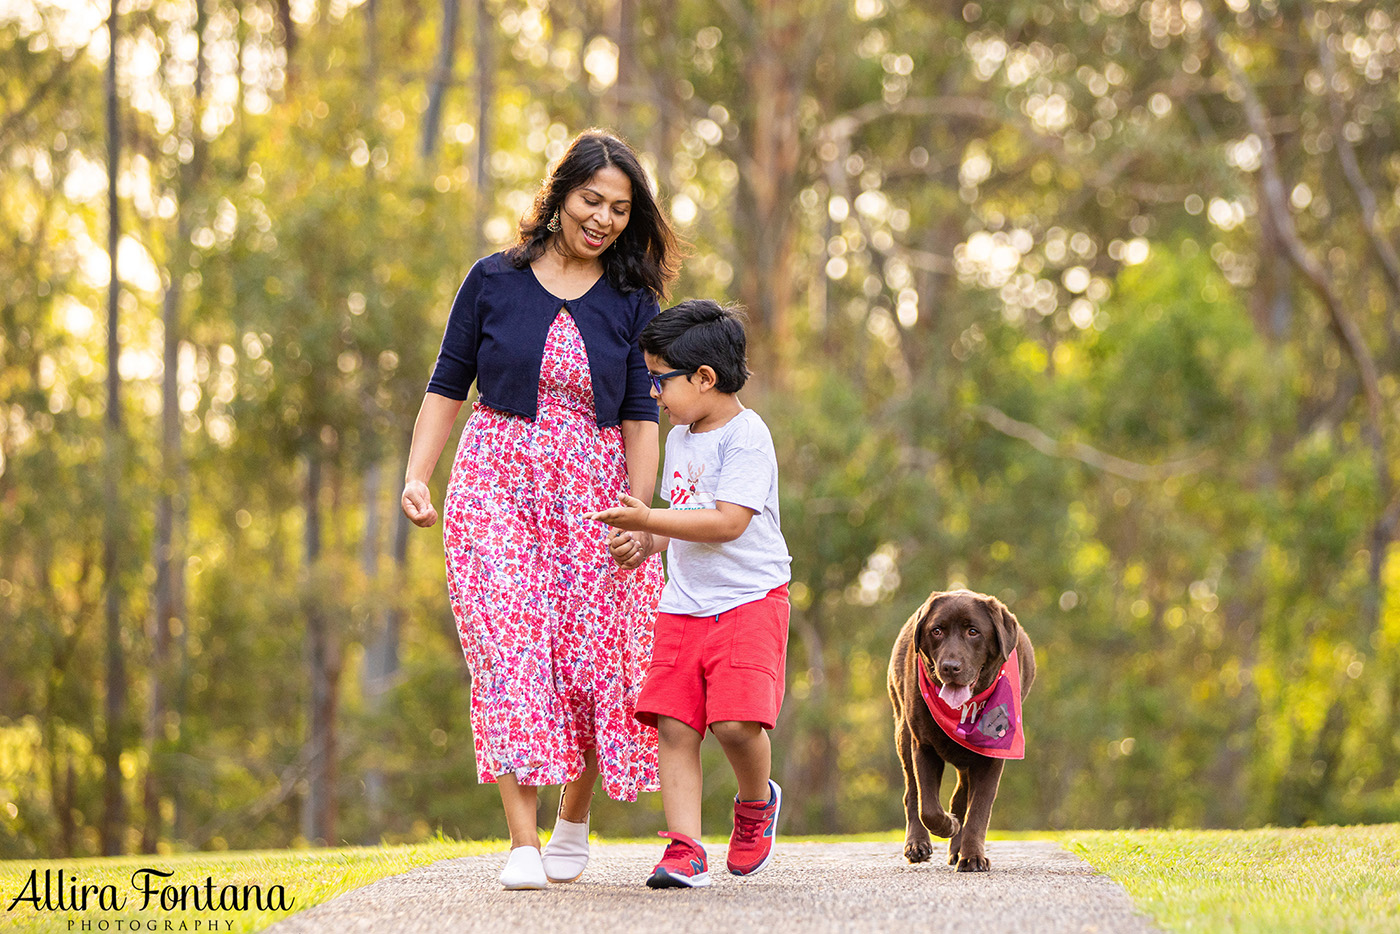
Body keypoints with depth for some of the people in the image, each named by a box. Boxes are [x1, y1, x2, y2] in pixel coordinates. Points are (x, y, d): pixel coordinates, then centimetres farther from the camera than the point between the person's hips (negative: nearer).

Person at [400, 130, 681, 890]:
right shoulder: (493, 281, 3)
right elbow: (447, 388, 7)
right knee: (508, 651, -12)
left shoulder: (632, 305, 4)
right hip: (497, 484, -1)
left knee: (594, 657, 0)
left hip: (592, 492, 1)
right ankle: (522, 843, -13)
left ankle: (573, 823, 23)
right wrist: (416, 477, -4)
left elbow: (640, 417, 0)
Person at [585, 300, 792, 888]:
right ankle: (685, 849, -5)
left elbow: (728, 522, -21)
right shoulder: (680, 438, 16)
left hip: (749, 601, -7)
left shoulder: (746, 436, -12)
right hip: (684, 607, 7)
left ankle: (757, 801, 12)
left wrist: (648, 519, -19)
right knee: (673, 724, -5)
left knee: (735, 720, -18)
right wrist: (645, 544, 8)